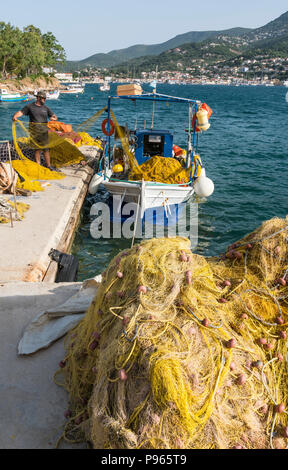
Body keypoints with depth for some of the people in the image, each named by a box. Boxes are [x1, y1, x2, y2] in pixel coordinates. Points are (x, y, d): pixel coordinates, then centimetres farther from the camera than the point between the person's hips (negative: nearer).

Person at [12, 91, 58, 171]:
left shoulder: (46, 108, 7)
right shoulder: (30, 106, 2)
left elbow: (53, 116, 9)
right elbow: (21, 112, -3)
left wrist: (53, 118, -16)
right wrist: (15, 116, -23)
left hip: (44, 131, 1)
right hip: (34, 132, -1)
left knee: (46, 149, 1)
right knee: (37, 149, 6)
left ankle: (48, 166, 8)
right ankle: (38, 165, 16)